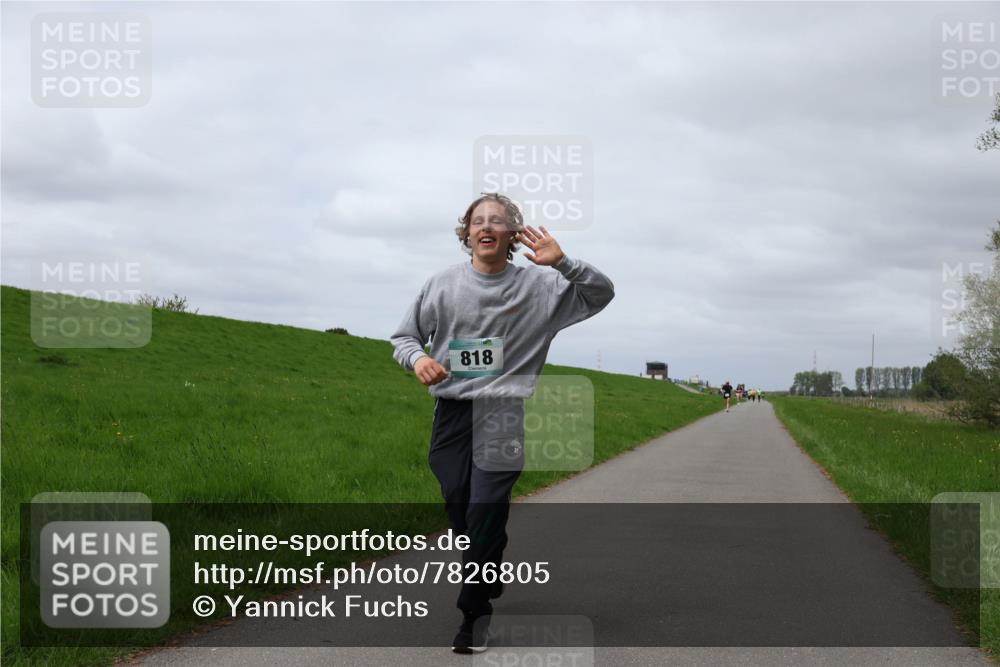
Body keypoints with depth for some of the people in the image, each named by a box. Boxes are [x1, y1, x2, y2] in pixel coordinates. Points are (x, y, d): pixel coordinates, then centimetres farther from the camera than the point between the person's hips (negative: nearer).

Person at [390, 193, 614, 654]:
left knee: (486, 512, -12)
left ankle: (474, 612, -2)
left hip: (502, 413, -3)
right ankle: (491, 586, 28)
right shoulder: (442, 285, 7)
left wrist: (561, 263, -16)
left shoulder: (538, 285, 2)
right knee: (459, 508, 5)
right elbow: (405, 336, 15)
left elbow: (601, 294, 0)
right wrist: (417, 358, -9)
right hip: (450, 412, 3)